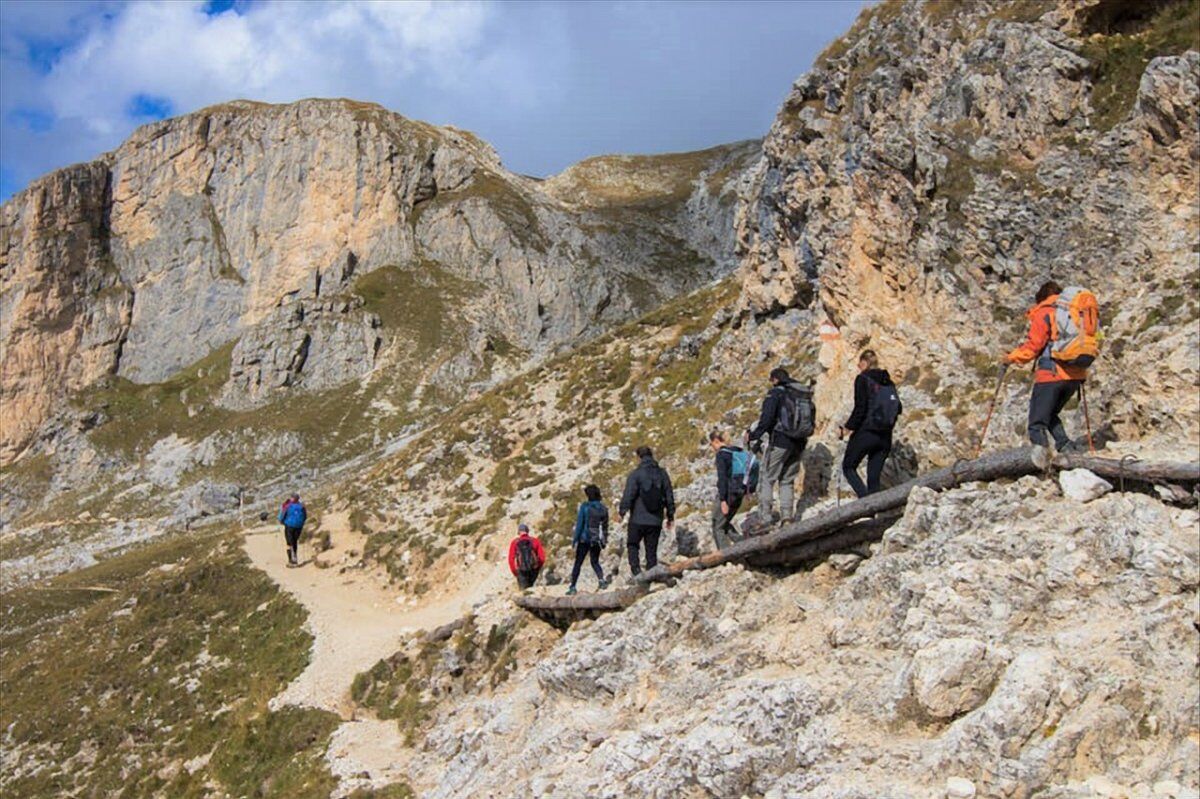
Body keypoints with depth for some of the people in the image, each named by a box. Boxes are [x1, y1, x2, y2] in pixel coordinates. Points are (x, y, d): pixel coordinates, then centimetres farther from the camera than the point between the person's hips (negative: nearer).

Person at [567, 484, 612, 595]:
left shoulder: (584, 507, -10)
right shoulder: (603, 508, 2)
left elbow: (579, 524, -10)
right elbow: (606, 526, 6)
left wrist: (574, 539, -4)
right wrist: (604, 540, 15)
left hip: (585, 539, -4)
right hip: (597, 540, 4)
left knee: (578, 563, 7)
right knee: (595, 562, 19)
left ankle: (572, 587, 7)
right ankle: (602, 579, -6)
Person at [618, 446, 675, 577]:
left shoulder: (635, 474, -7)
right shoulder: (662, 474, 8)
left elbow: (628, 495, -11)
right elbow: (669, 496, 11)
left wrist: (622, 512, -2)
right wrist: (671, 516, 17)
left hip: (638, 519, -3)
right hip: (656, 521, 3)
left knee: (633, 544, 13)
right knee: (652, 549, 9)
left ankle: (635, 569, -5)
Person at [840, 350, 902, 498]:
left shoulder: (862, 379, -7)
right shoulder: (888, 382, 11)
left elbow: (860, 407, -14)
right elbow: (898, 408, 8)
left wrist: (848, 427, -6)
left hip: (866, 432, -6)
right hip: (885, 436, 6)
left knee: (848, 467, 9)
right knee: (874, 476, 10)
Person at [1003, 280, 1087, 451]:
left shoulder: (1044, 313, -3)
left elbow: (1033, 345, -9)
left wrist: (1011, 358, 2)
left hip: (1051, 374, -7)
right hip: (1075, 376, 7)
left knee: (1037, 425, -3)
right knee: (1050, 415, 25)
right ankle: (1066, 446, 8)